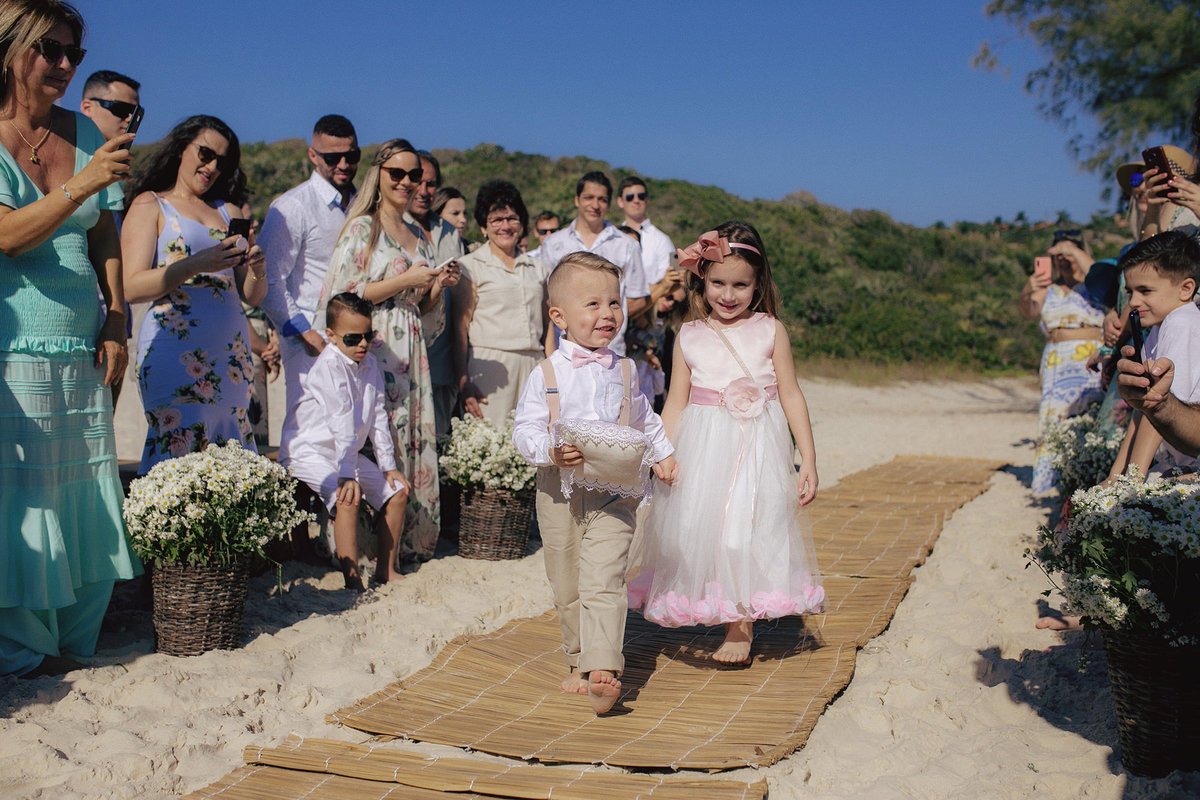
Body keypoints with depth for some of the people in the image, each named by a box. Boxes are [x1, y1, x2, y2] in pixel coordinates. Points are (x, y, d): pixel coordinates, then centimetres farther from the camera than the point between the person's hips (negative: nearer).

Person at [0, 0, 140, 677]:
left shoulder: (83, 132, 10)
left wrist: (116, 323, 6)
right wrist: (82, 185, -29)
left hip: (83, 352, 5)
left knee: (87, 500, 5)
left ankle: (75, 644, 19)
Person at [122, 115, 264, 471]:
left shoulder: (229, 211, 22)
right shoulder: (149, 205, 8)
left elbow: (252, 296, 17)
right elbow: (132, 287, -6)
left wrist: (257, 270, -5)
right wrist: (197, 265, -18)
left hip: (231, 353, 5)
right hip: (174, 350, -4)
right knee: (176, 453, -13)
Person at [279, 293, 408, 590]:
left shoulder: (369, 364, 4)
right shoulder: (329, 365, -21)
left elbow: (377, 417, 7)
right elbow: (341, 423, -30)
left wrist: (388, 465, 4)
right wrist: (346, 474, -35)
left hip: (347, 451, 9)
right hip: (308, 451, -9)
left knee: (396, 492, 5)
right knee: (347, 498, -30)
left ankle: (385, 569, 16)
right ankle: (352, 581, -25)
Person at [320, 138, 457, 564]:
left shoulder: (418, 236, 18)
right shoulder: (362, 227, -2)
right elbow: (343, 296, -11)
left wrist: (438, 285, 3)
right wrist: (404, 281, -13)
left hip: (411, 351, 7)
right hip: (374, 349, -7)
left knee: (417, 438, 4)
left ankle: (414, 538, 13)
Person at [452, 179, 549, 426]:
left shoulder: (537, 268, 18)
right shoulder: (470, 265, 5)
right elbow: (460, 327, -1)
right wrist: (463, 382, -9)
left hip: (534, 367, 4)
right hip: (491, 366, -4)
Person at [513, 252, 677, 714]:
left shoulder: (623, 372, 6)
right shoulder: (547, 374, -3)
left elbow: (644, 420, 23)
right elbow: (524, 430, -7)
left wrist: (663, 454, 14)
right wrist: (549, 450, -25)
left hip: (613, 493, 0)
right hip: (559, 494, 0)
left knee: (603, 583, -13)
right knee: (566, 587, 11)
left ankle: (603, 670, -19)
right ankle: (578, 661, 28)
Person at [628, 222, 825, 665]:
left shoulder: (771, 331, 0)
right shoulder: (690, 337, 4)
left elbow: (791, 395, 2)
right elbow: (676, 401, 6)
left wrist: (808, 459, -1)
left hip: (758, 446, -1)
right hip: (703, 449, 2)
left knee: (749, 527, 0)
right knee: (699, 527, 4)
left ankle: (740, 626, 14)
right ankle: (712, 609, 27)